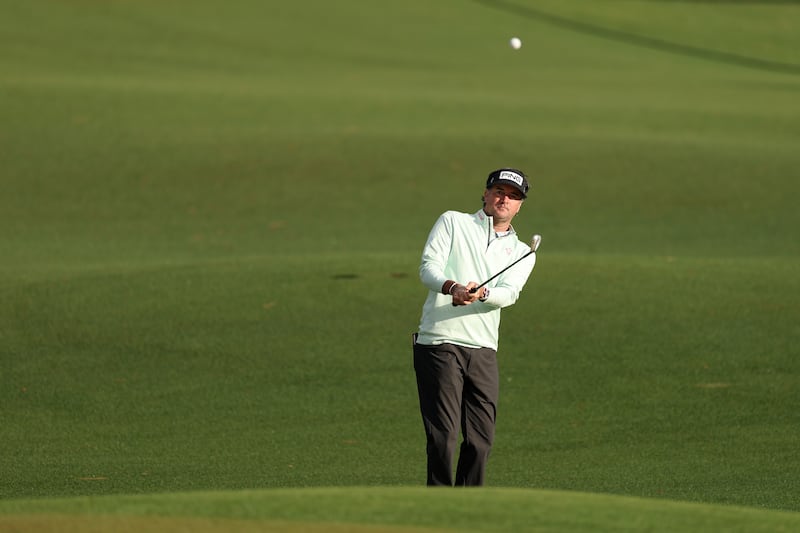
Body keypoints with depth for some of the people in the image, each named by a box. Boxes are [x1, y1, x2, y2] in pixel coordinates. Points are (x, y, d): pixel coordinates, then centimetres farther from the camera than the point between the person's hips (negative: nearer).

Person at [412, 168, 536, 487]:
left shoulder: (521, 253, 18)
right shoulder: (452, 222, 11)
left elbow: (509, 293, -2)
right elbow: (428, 268, -3)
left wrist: (480, 293, -25)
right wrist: (452, 287, -25)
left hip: (484, 350, 4)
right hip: (439, 343, -4)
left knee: (481, 441, 1)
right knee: (443, 436, -10)